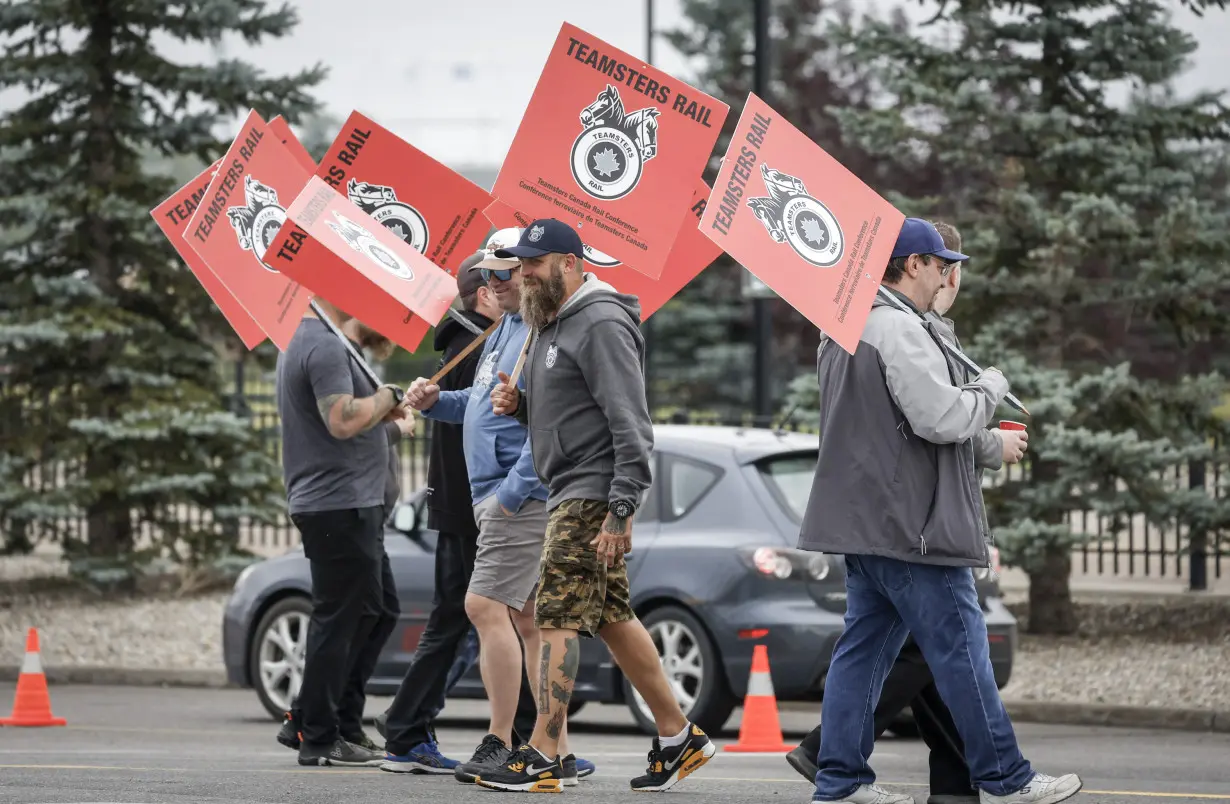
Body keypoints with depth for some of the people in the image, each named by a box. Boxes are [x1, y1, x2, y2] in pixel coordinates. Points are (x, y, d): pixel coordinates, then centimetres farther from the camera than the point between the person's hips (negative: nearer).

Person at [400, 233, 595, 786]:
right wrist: (435, 401, 10)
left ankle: (500, 743, -11)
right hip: (496, 496, 10)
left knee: (486, 606, -14)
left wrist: (513, 491, -23)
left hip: (522, 496, -10)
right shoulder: (504, 331, 18)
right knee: (527, 620, 9)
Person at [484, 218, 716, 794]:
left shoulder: (601, 325, -14)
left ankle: (542, 759, -15)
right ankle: (679, 737, 19)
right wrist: (517, 403, 6)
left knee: (558, 616, -13)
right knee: (612, 617, 12)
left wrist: (620, 508, -25)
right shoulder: (550, 324, 18)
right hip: (568, 492, 10)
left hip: (594, 494, -10)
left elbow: (630, 422, -20)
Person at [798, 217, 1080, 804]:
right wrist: (990, 388, -3)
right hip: (913, 527, -10)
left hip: (864, 523, 10)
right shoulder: (899, 329, -16)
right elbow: (943, 417, -22)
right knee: (960, 651, -4)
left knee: (864, 647, 11)